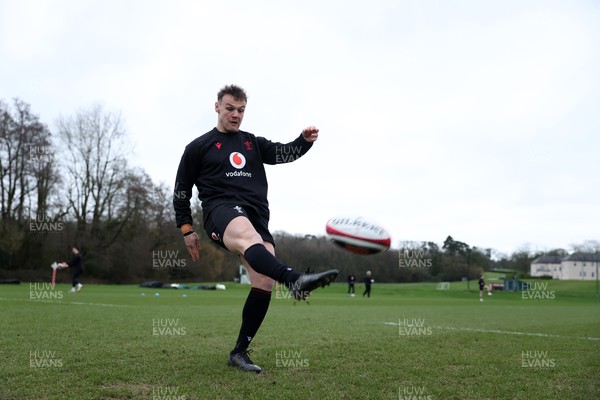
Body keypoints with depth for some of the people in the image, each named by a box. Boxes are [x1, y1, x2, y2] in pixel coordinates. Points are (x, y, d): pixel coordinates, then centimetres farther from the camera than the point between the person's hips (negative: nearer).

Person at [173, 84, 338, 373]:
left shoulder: (254, 143, 23)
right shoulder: (198, 147, 15)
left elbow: (285, 153, 7)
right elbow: (181, 191, 16)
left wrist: (305, 141, -14)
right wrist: (187, 230, 10)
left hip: (257, 215, 5)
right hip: (221, 210, -4)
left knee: (264, 286, -10)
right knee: (249, 236, -40)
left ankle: (240, 352, 5)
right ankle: (295, 280, -68)